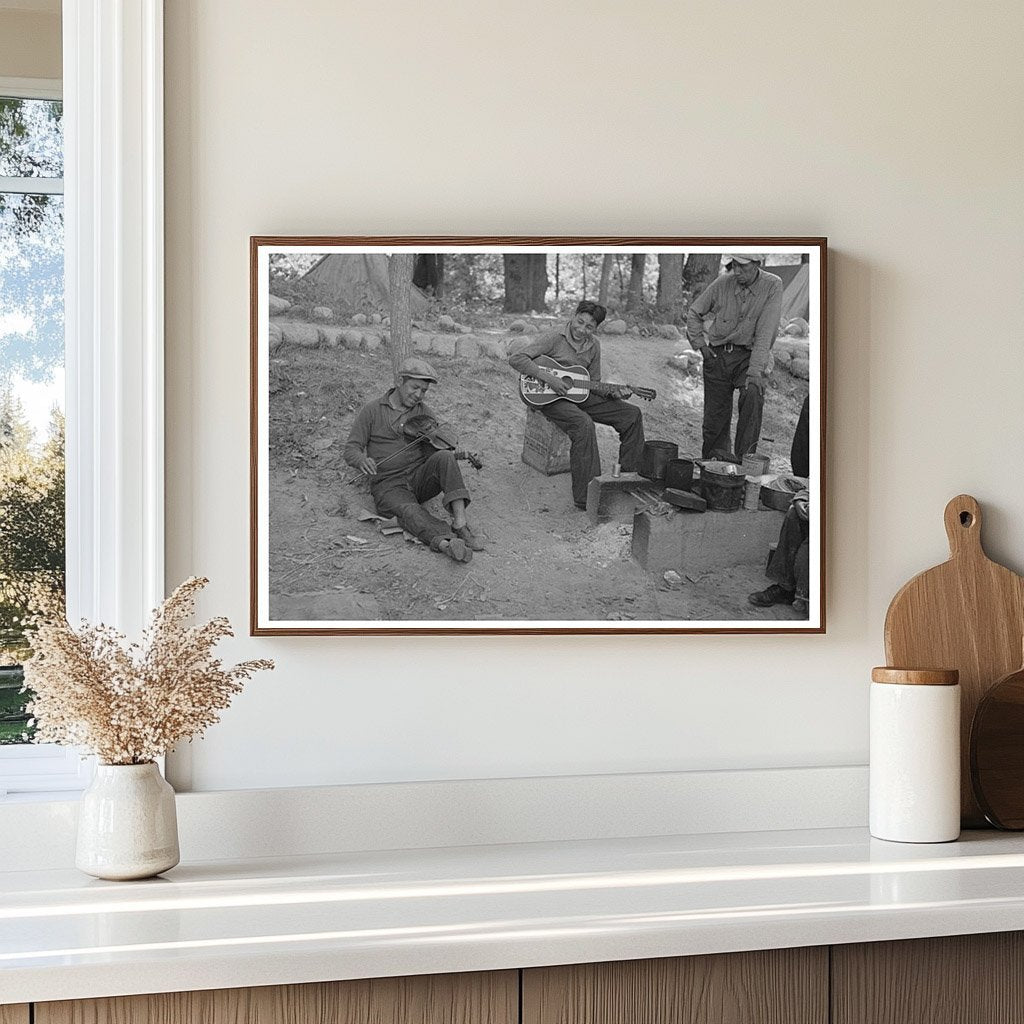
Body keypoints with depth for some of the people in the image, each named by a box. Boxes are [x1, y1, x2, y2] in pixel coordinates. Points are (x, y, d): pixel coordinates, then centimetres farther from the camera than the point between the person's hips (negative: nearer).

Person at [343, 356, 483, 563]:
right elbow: (351, 449, 2)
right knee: (409, 511, -35)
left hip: (420, 477, 3)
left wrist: (460, 454, -15)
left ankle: (460, 522, -39)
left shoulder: (424, 413, 14)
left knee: (444, 457, -28)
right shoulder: (372, 411, 5)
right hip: (389, 485, -3)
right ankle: (445, 542, -61)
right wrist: (362, 460, -23)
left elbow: (440, 447, 10)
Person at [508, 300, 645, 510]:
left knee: (631, 415, -1)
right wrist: (548, 378, -27)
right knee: (584, 424, -37)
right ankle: (586, 497, -36)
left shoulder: (593, 346, 7)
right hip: (550, 397, -7)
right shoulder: (554, 338, -14)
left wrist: (612, 392, -5)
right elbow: (516, 358, -21)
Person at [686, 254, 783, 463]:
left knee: (753, 394, -31)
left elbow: (765, 331, -18)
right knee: (715, 416, 2)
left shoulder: (772, 286, -11)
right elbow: (693, 313, 13)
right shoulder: (722, 284, -4)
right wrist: (700, 344, 3)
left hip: (749, 355, -2)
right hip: (717, 355, 3)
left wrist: (755, 370, -25)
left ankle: (745, 456, -23)